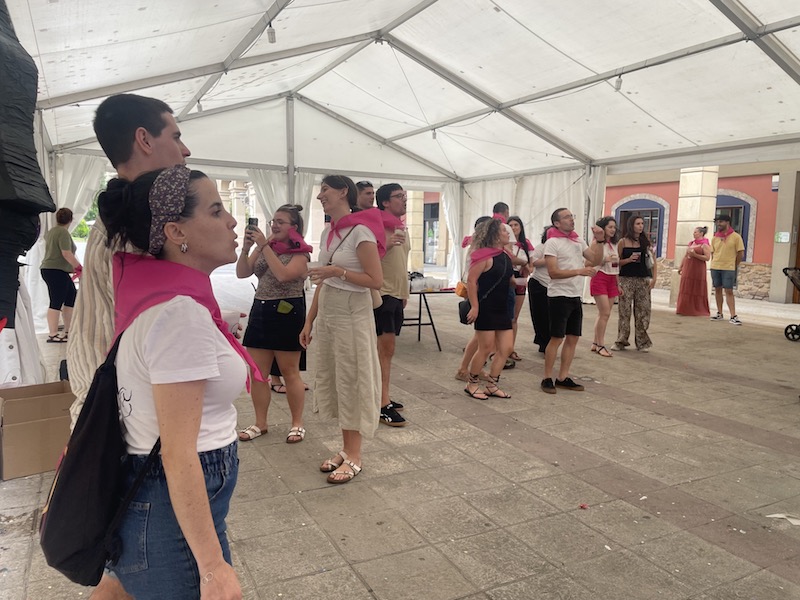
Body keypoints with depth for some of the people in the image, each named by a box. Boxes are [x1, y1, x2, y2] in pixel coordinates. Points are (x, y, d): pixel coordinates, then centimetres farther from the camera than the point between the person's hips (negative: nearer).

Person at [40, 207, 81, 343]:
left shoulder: (51, 231, 16)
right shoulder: (63, 232, -14)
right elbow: (67, 254, -22)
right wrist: (79, 267, -16)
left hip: (49, 269, 10)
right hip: (56, 271, -10)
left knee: (71, 298, 12)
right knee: (56, 302, -9)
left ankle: (68, 331, 15)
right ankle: (52, 335, -9)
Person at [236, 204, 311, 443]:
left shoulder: (300, 252, -7)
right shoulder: (263, 247, 10)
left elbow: (283, 275, -24)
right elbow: (242, 273, 3)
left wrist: (265, 246, -21)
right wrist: (246, 247, -11)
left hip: (288, 313, -6)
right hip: (260, 310, 6)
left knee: (289, 372, 3)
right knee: (257, 372, 7)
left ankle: (297, 423, 17)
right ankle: (260, 423, 21)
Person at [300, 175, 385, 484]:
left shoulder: (360, 232, -14)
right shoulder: (328, 232, 10)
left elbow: (376, 281, -16)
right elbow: (323, 281, 13)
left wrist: (338, 271, -21)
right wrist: (309, 321, 12)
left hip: (351, 315, -8)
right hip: (326, 313, 8)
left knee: (351, 383, 1)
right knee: (331, 379, 13)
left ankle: (354, 457, 14)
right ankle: (346, 449, 26)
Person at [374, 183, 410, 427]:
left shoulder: (401, 227, 16)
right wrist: (386, 244, -30)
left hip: (397, 294, 9)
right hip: (382, 293, -9)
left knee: (387, 350, 13)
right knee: (385, 348, -9)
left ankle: (381, 396, 22)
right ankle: (383, 405, -5)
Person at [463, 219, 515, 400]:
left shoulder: (505, 255, 11)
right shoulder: (485, 256, -14)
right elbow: (471, 281, -18)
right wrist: (475, 306, -22)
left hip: (502, 308, 9)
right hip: (485, 308, -9)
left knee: (506, 348, 7)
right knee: (486, 348, -3)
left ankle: (492, 385, 18)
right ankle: (471, 384, 15)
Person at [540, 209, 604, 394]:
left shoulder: (578, 241, 10)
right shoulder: (552, 242, -10)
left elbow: (596, 260, 9)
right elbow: (553, 273, -17)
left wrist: (599, 240, -3)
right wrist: (579, 271, -24)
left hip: (575, 297, 7)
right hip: (559, 296, -7)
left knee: (573, 338, 8)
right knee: (557, 339, -4)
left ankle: (563, 378, 16)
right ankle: (547, 379, 6)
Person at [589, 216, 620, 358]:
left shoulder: (614, 245, 15)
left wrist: (618, 284, 18)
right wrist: (605, 260, -23)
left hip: (611, 280, 7)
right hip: (600, 278, -7)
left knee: (603, 314, 6)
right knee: (605, 313, -10)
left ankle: (595, 343, 12)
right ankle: (601, 345, -3)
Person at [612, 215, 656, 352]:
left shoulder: (646, 241, 6)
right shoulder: (623, 242, 1)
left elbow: (653, 261, 6)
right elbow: (617, 262, 3)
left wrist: (654, 278, -4)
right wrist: (629, 259, -14)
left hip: (643, 279, 2)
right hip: (626, 279, -2)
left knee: (643, 311, 2)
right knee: (624, 311, 0)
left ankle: (642, 342, 12)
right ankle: (621, 341, 11)